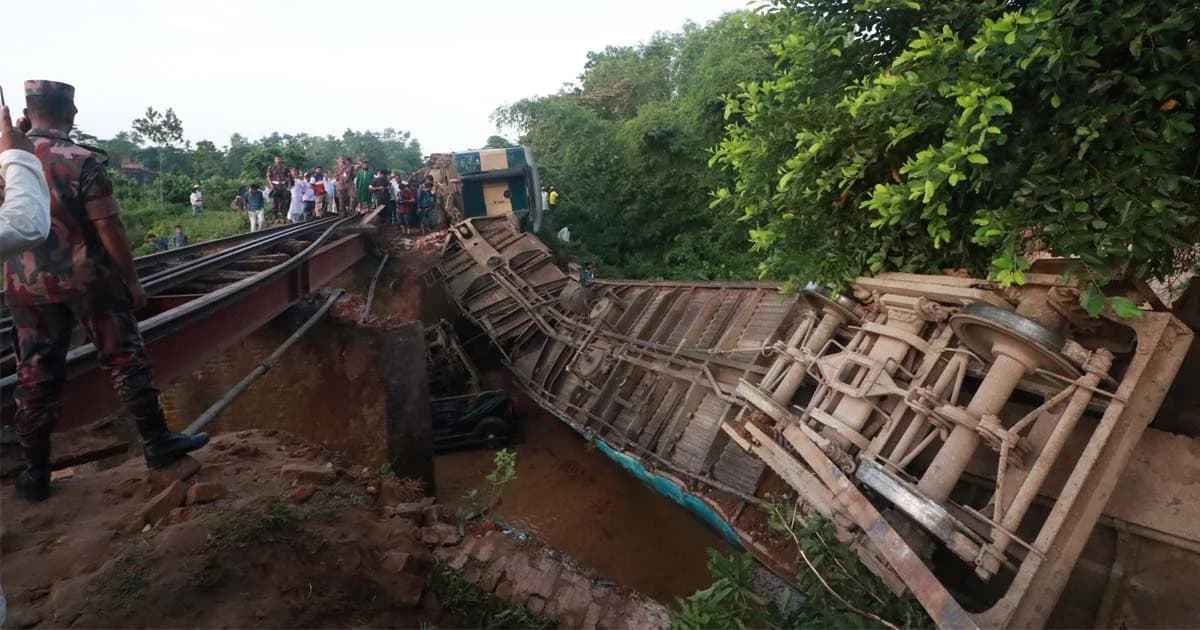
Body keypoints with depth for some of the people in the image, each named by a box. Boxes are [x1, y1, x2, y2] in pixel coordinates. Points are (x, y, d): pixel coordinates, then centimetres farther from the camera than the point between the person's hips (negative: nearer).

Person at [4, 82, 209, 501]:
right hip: (86, 279, -4)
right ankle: (156, 442, 12)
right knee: (124, 358, 6)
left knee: (36, 375, 10)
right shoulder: (82, 163, -14)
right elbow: (109, 229, -14)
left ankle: (36, 474, 18)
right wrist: (132, 280, -7)